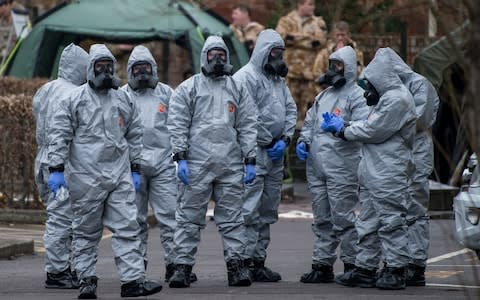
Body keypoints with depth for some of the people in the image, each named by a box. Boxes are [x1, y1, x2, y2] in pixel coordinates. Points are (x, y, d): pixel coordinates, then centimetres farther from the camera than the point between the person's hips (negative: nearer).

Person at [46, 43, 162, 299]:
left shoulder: (124, 100, 13)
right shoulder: (74, 99, -1)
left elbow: (135, 135, 20)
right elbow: (59, 135, -3)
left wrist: (135, 169, 16)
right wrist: (56, 169, -10)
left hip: (120, 176, 4)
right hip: (86, 177, -4)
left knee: (127, 227, -4)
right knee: (86, 231, 4)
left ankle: (133, 279, -6)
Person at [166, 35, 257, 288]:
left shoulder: (237, 90, 14)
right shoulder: (188, 88, 6)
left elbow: (247, 126, 12)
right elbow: (177, 125, 0)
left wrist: (250, 160, 6)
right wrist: (180, 158, -8)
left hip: (230, 164, 2)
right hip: (196, 165, -2)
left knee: (232, 217, 3)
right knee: (189, 217, -1)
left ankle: (235, 265, 6)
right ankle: (182, 265, 2)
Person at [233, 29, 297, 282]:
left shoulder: (278, 79, 18)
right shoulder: (246, 77, -10)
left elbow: (290, 109, 17)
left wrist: (285, 138, 0)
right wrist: (269, 142, -12)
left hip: (275, 156, 9)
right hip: (254, 153, -9)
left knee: (267, 211, 12)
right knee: (249, 210, -10)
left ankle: (259, 260, 18)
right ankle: (246, 261, -10)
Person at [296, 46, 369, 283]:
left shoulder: (357, 96, -4)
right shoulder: (323, 96, 21)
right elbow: (309, 122, 28)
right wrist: (303, 141, 9)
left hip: (341, 168, -8)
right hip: (316, 166, 8)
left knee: (343, 218, -7)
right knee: (322, 219, 11)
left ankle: (352, 263, 0)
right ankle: (322, 265, 15)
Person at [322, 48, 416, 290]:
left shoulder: (397, 99, -14)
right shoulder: (386, 97, 20)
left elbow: (374, 131, -17)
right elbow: (370, 126, 18)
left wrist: (343, 130, -4)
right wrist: (343, 125, 5)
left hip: (388, 174, -11)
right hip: (372, 172, 11)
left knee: (391, 221, -6)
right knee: (368, 222, 12)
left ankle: (396, 270, -2)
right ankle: (365, 269, 16)